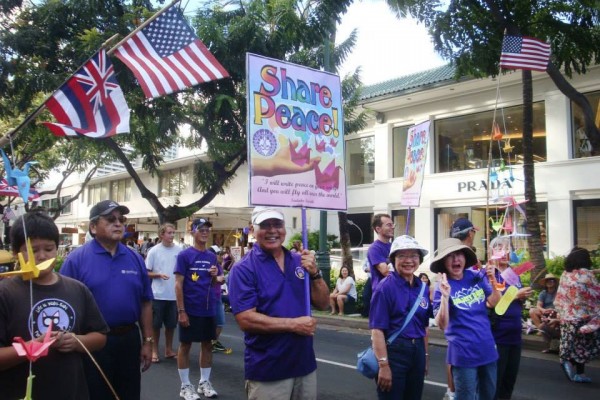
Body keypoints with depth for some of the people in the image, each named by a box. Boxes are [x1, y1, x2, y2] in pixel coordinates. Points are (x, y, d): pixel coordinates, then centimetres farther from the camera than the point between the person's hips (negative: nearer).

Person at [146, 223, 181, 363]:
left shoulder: (179, 250, 0)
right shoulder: (154, 251, -4)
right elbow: (147, 273, -1)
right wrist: (159, 275, -18)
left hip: (174, 294, 2)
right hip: (158, 294, -2)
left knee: (171, 324, 12)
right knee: (156, 324, 7)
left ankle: (169, 349, 26)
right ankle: (154, 350, 21)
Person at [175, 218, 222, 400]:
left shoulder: (212, 256, 7)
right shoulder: (184, 255, -8)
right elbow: (178, 284, -10)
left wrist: (215, 276, -9)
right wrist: (181, 311, -15)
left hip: (209, 309, 5)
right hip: (190, 309, -5)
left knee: (207, 344, 12)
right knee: (185, 345, 5)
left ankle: (205, 382, 25)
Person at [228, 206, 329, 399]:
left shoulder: (300, 261, 5)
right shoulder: (243, 269, -10)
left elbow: (323, 304, 4)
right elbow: (245, 320, -18)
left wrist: (315, 273, -12)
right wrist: (293, 324, -19)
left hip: (305, 364, 5)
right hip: (267, 371, -5)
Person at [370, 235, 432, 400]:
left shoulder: (422, 288, 6)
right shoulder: (385, 287, -12)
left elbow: (425, 326, 13)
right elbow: (377, 329, -16)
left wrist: (425, 356, 14)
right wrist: (383, 365, -19)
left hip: (417, 351, 6)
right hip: (393, 351, -6)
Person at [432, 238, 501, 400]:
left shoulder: (477, 276, -2)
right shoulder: (443, 286, -14)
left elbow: (495, 304, 3)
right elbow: (442, 325, -19)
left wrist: (493, 281, -14)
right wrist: (445, 296, -33)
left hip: (487, 347, 5)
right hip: (463, 352, -5)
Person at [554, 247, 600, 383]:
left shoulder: (565, 275, 5)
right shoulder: (586, 274, -11)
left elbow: (560, 299, 9)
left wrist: (561, 314, 15)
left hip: (567, 317, 6)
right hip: (584, 316, -6)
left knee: (575, 345, 11)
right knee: (584, 345, 7)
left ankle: (580, 373, 11)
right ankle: (570, 361, -10)